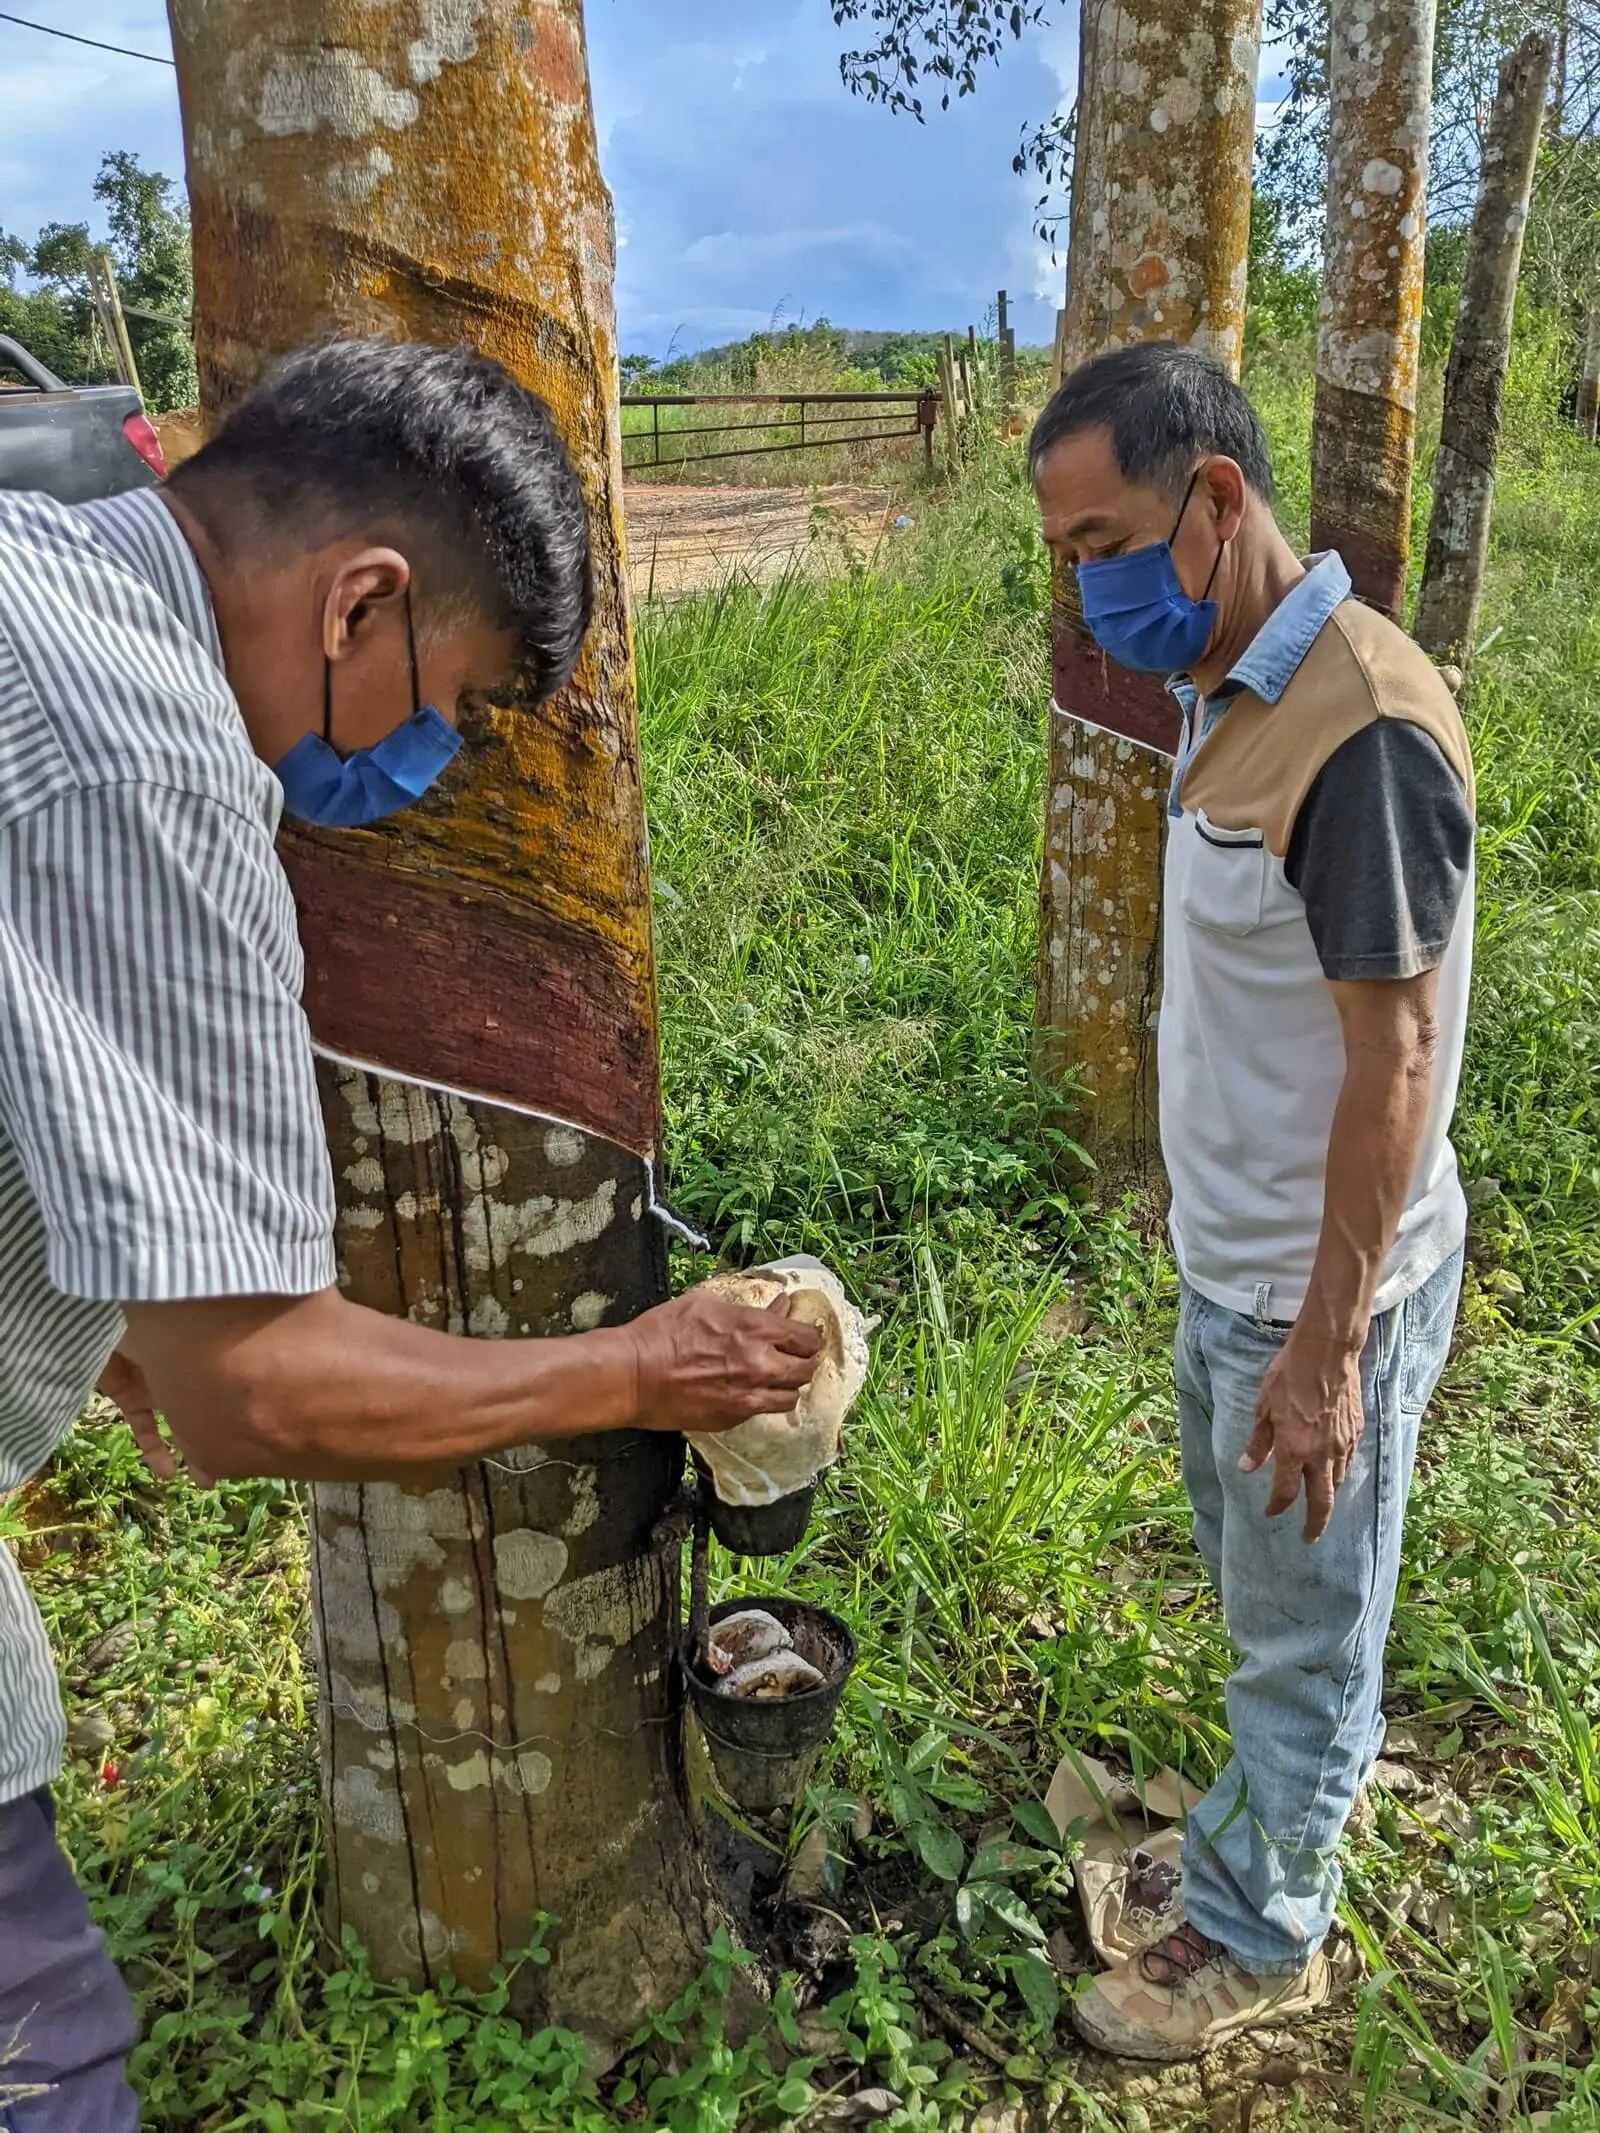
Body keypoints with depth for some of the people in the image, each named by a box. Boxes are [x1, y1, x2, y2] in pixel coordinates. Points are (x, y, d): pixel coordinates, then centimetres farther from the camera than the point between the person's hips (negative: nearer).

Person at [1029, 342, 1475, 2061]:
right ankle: (1319, 1763, 53)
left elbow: (1394, 1060, -24)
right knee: (1249, 1561, 28)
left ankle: (1252, 1936, 36)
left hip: (1318, 1288, -9)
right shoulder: (1230, 686, 3)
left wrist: (1326, 1344, -20)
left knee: (1301, 1627, 13)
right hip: (1230, 1254, 9)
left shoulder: (1363, 733, -26)